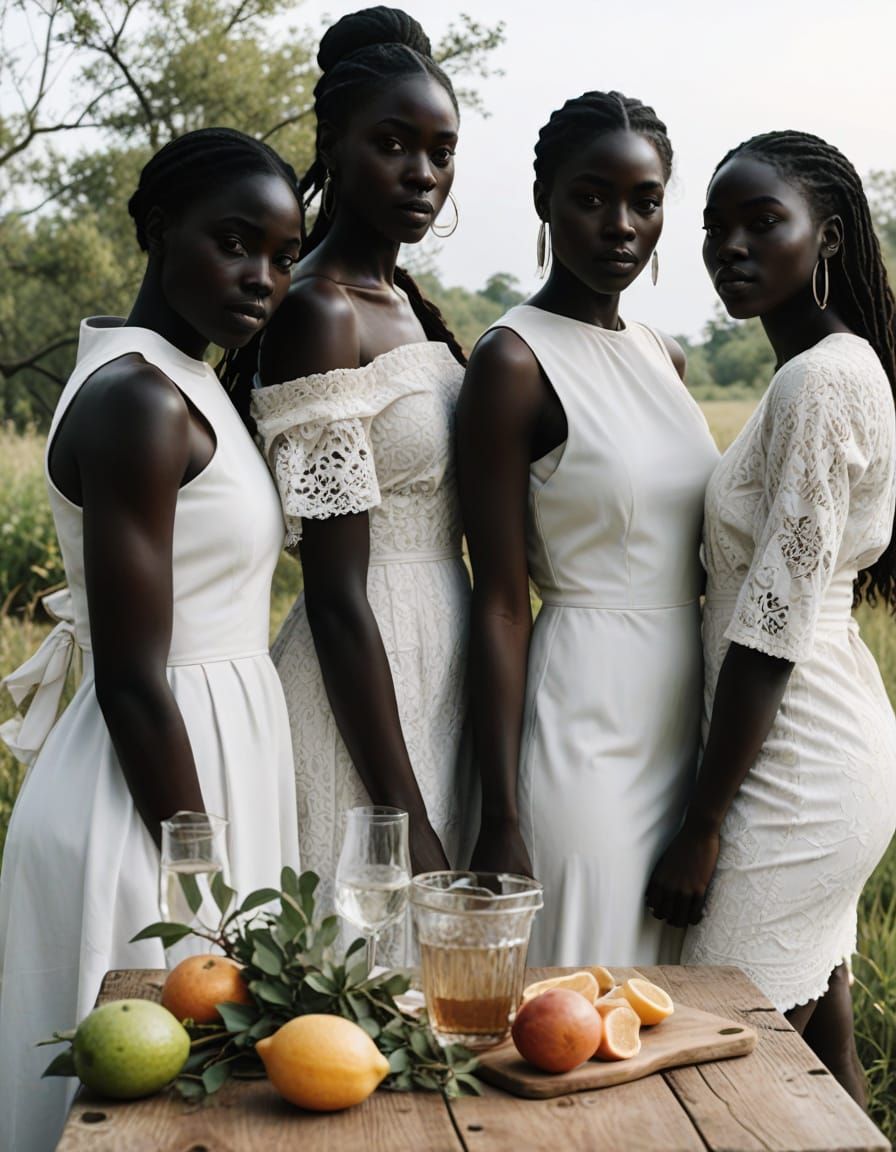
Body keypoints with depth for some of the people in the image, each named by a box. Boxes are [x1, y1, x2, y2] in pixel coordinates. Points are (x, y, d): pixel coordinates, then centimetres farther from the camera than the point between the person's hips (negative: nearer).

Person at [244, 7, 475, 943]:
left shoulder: (407, 303, 12)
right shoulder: (318, 315, -15)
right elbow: (337, 595, -19)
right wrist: (406, 819, -19)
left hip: (443, 666, 9)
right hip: (367, 691, -9)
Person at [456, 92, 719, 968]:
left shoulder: (663, 358, 11)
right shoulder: (515, 362, -11)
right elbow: (497, 606, -14)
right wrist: (500, 821, -16)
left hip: (683, 721, 7)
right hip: (585, 723, -7)